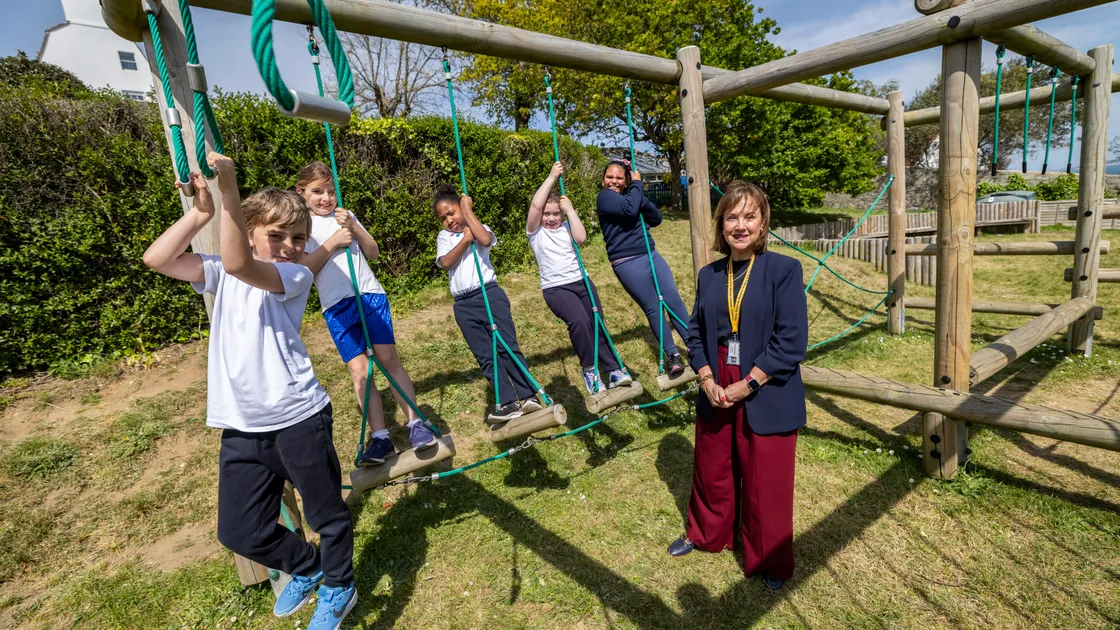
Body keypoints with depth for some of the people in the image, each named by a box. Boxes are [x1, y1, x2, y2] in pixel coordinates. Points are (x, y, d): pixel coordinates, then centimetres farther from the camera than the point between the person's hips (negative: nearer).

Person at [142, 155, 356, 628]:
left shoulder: (296, 276, -8)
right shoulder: (220, 275, 11)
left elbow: (239, 264, -26)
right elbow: (156, 259, -1)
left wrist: (229, 190, -30)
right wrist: (202, 211, -6)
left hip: (298, 418, -5)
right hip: (241, 427, 6)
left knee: (326, 514, 10)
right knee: (240, 532, 15)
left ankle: (338, 587, 38)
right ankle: (307, 568, 42)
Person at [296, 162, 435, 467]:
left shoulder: (345, 216, 17)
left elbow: (373, 253, 12)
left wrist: (354, 227, -2)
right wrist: (331, 243, -9)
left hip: (370, 294, 1)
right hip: (336, 305, -1)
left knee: (388, 357, -8)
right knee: (358, 368, -6)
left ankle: (416, 423, -4)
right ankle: (380, 437, -1)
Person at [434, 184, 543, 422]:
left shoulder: (479, 229, 11)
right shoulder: (443, 237, 17)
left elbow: (485, 239, -16)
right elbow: (446, 262, -3)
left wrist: (467, 210, -5)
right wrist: (466, 239, -6)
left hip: (490, 294, -3)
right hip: (463, 304, 3)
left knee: (508, 346, -7)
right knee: (485, 356, 1)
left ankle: (528, 396, -4)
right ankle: (507, 403, 4)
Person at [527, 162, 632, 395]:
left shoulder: (566, 228, 12)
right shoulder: (535, 232, 3)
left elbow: (581, 238, -10)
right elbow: (535, 205, -13)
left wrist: (570, 209, -5)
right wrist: (552, 177, -7)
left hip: (581, 282, 4)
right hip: (555, 289, -4)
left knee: (596, 325, 1)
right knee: (578, 321, -28)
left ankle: (613, 370, 13)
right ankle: (589, 370, -10)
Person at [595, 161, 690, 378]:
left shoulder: (630, 196, 17)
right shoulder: (605, 197, -5)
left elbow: (656, 218, 8)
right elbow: (630, 209, -23)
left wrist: (641, 197, -8)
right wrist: (637, 184, -7)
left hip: (651, 255, 7)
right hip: (628, 263, -7)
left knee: (674, 300, 0)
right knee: (654, 308, -4)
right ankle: (673, 355, 7)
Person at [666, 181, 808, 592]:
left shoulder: (784, 270, -11)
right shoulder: (708, 275, 4)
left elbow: (792, 341, -16)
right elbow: (696, 333, 7)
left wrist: (747, 385, -17)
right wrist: (707, 381, -7)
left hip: (765, 400, -4)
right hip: (716, 395, 4)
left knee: (765, 486, 12)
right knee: (711, 473, 21)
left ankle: (770, 562, 38)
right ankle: (706, 535, 48)